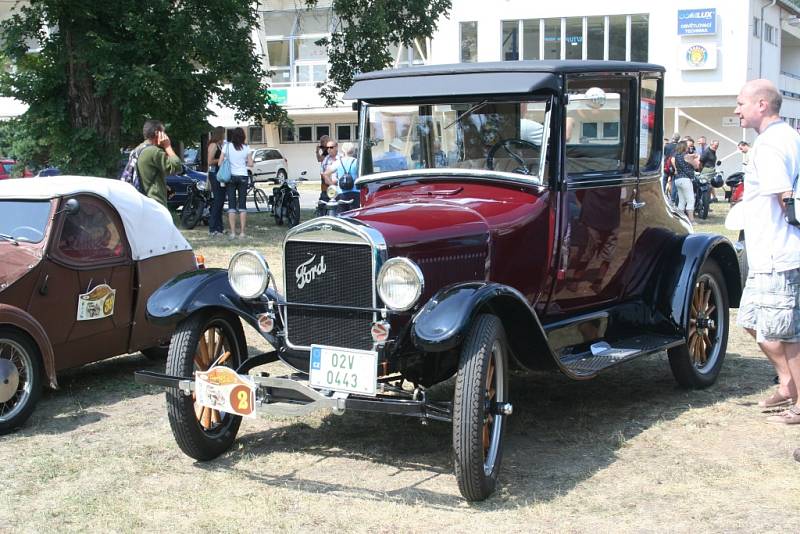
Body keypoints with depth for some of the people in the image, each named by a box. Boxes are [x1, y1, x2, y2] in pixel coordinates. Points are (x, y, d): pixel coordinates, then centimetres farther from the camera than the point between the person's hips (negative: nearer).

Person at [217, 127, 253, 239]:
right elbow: (250, 164, -2)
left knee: (231, 205, 1)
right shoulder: (246, 148, -1)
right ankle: (242, 232, 2)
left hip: (230, 176, -1)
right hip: (243, 177, 1)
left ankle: (233, 233, -2)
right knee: (242, 205, 4)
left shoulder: (227, 146, -4)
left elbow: (220, 163, -4)